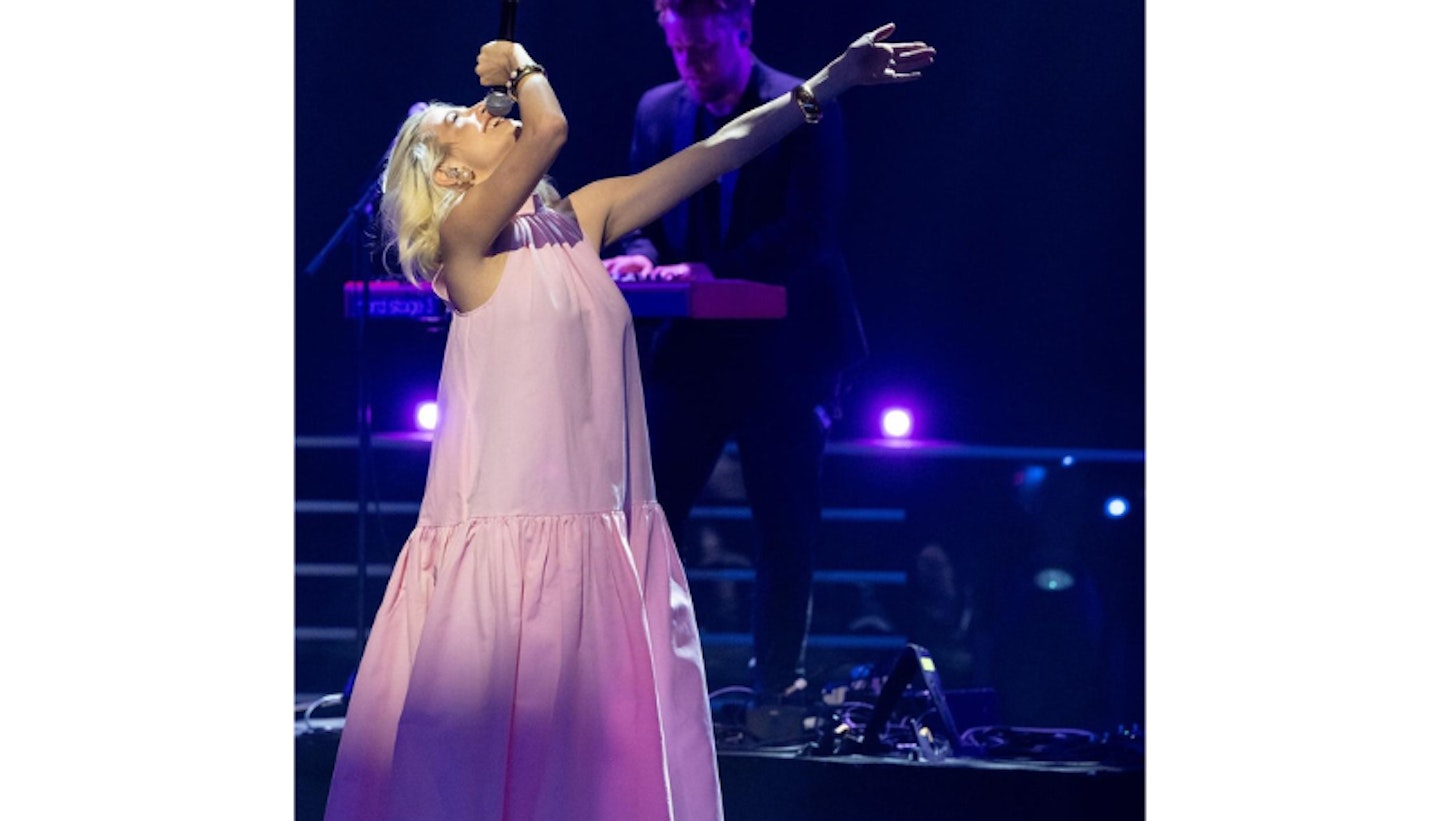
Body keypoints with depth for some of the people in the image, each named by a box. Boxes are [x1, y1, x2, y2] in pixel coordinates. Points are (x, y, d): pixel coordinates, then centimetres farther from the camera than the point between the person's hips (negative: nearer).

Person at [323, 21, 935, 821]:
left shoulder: (582, 219, 14)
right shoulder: (464, 239, -6)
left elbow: (716, 152, 13)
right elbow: (550, 129, -19)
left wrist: (828, 82, 10)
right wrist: (522, 65, 1)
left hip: (606, 550, 6)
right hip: (508, 544, -6)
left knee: (615, 756, 4)